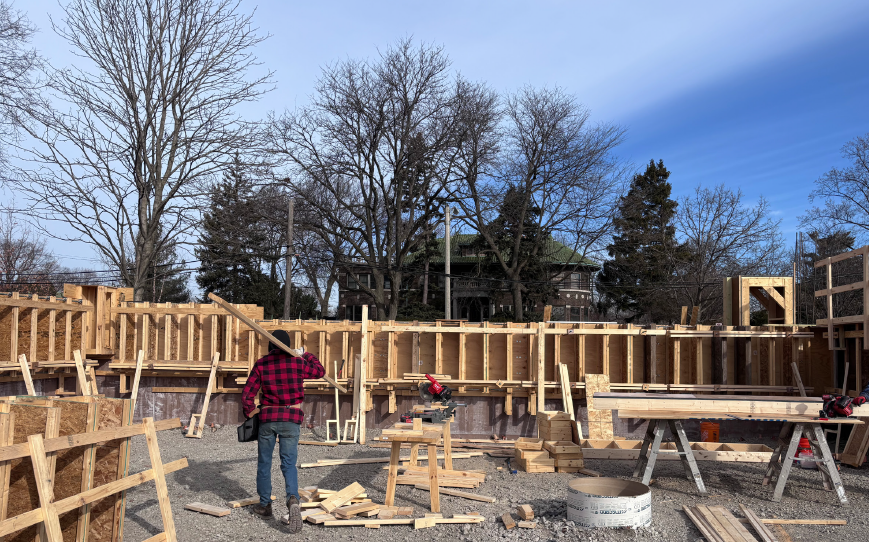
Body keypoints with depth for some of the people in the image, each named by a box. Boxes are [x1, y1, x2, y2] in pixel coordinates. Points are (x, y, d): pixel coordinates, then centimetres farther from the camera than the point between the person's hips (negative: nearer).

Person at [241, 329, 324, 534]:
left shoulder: (261, 364, -2)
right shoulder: (297, 362, -2)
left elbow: (247, 396, -2)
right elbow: (320, 371, 16)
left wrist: (251, 415, 12)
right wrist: (307, 355, 31)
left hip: (267, 417, 0)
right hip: (291, 419, 0)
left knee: (264, 462, 16)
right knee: (289, 463, 2)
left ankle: (265, 505, 25)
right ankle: (292, 498, -23)